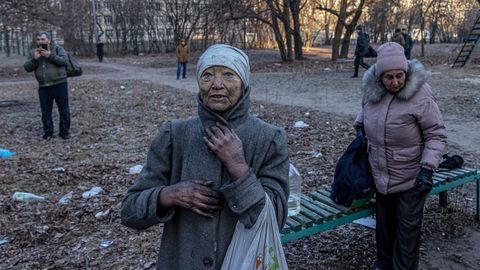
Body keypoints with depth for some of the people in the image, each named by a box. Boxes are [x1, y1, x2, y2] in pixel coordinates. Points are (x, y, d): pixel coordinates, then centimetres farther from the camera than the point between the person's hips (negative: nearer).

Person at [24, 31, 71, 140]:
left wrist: (50, 55, -21)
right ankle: (48, 132, 19)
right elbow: (27, 68, 3)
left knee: (64, 110, 1)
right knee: (45, 111, 7)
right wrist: (34, 59, -12)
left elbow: (64, 60, -13)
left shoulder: (57, 48, 2)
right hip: (43, 87, 3)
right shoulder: (33, 53, 11)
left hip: (60, 84, -3)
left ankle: (64, 132, 12)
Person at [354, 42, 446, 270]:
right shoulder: (371, 91, -5)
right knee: (384, 223, 19)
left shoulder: (420, 96, -19)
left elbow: (436, 135, -14)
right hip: (381, 175, 5)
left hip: (411, 178, -5)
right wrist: (359, 128, 4)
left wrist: (427, 168, -22)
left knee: (408, 228, 4)